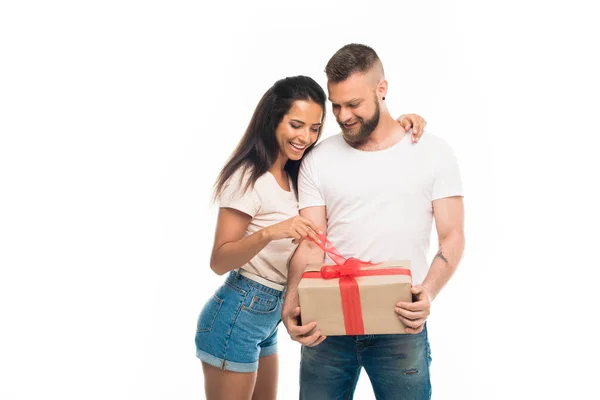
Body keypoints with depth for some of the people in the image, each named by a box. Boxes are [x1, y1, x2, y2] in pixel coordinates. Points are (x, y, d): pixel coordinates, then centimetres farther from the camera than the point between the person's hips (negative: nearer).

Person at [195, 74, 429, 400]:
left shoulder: (295, 173, 7)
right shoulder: (249, 177, -18)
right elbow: (219, 261, -19)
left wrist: (395, 123, -3)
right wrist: (269, 233, -36)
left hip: (268, 317, 8)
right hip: (235, 317, -8)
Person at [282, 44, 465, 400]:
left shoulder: (433, 152, 1)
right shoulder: (318, 160, 3)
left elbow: (452, 236, -1)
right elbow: (311, 245, -1)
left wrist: (429, 292, -20)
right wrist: (292, 305, -19)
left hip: (400, 328, -1)